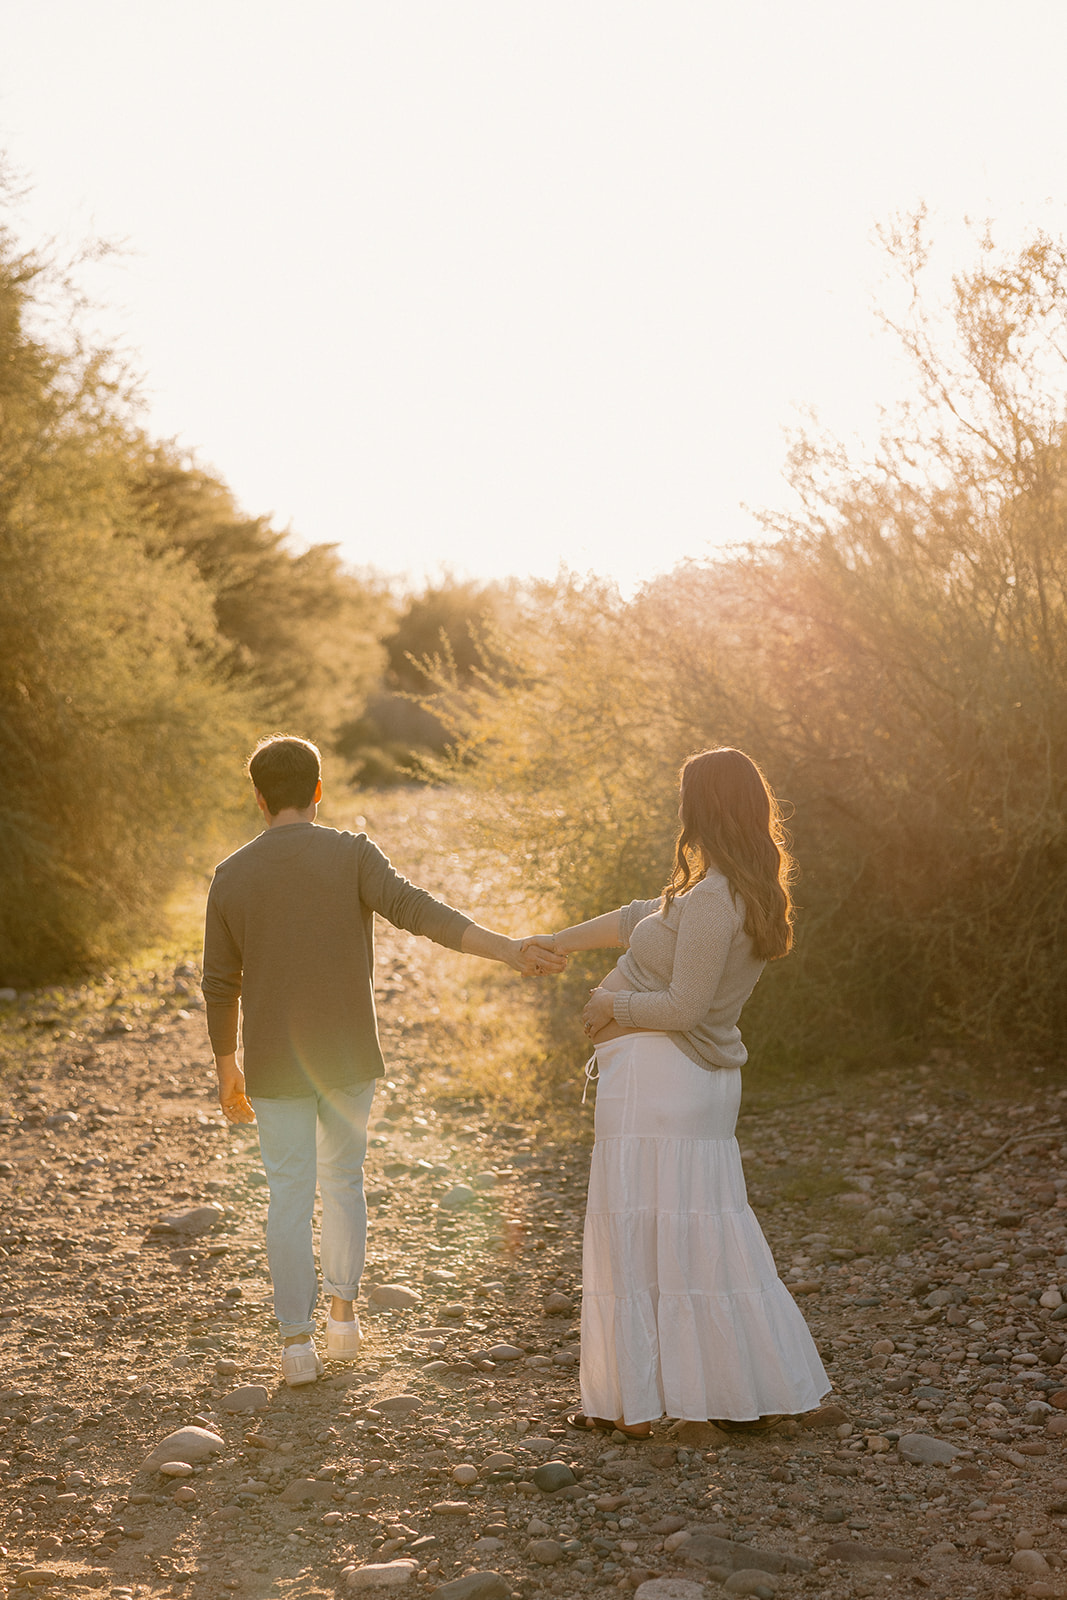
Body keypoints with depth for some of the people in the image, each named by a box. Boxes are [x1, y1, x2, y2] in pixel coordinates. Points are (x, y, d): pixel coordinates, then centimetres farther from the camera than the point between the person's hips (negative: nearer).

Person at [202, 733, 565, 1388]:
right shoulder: (351, 855, -7)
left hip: (274, 1064, 1)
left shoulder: (232, 876, -1)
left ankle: (298, 1342, 7)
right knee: (344, 1180, 18)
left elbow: (220, 985, 4)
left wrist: (227, 1069, 15)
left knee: (290, 1195, 6)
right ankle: (344, 1311, 15)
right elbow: (419, 910, -22)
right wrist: (508, 949, -26)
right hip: (348, 1057, 0)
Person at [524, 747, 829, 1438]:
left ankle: (630, 1403, 6)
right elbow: (640, 918, 20)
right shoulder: (750, 894, 10)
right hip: (704, 1081, 9)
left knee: (636, 1238, 0)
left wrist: (615, 1004, -5)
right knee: (705, 1234, 15)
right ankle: (763, 1388, 19)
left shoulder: (713, 900, -20)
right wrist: (563, 941, 29)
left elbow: (684, 1006, -21)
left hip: (659, 1077, -9)